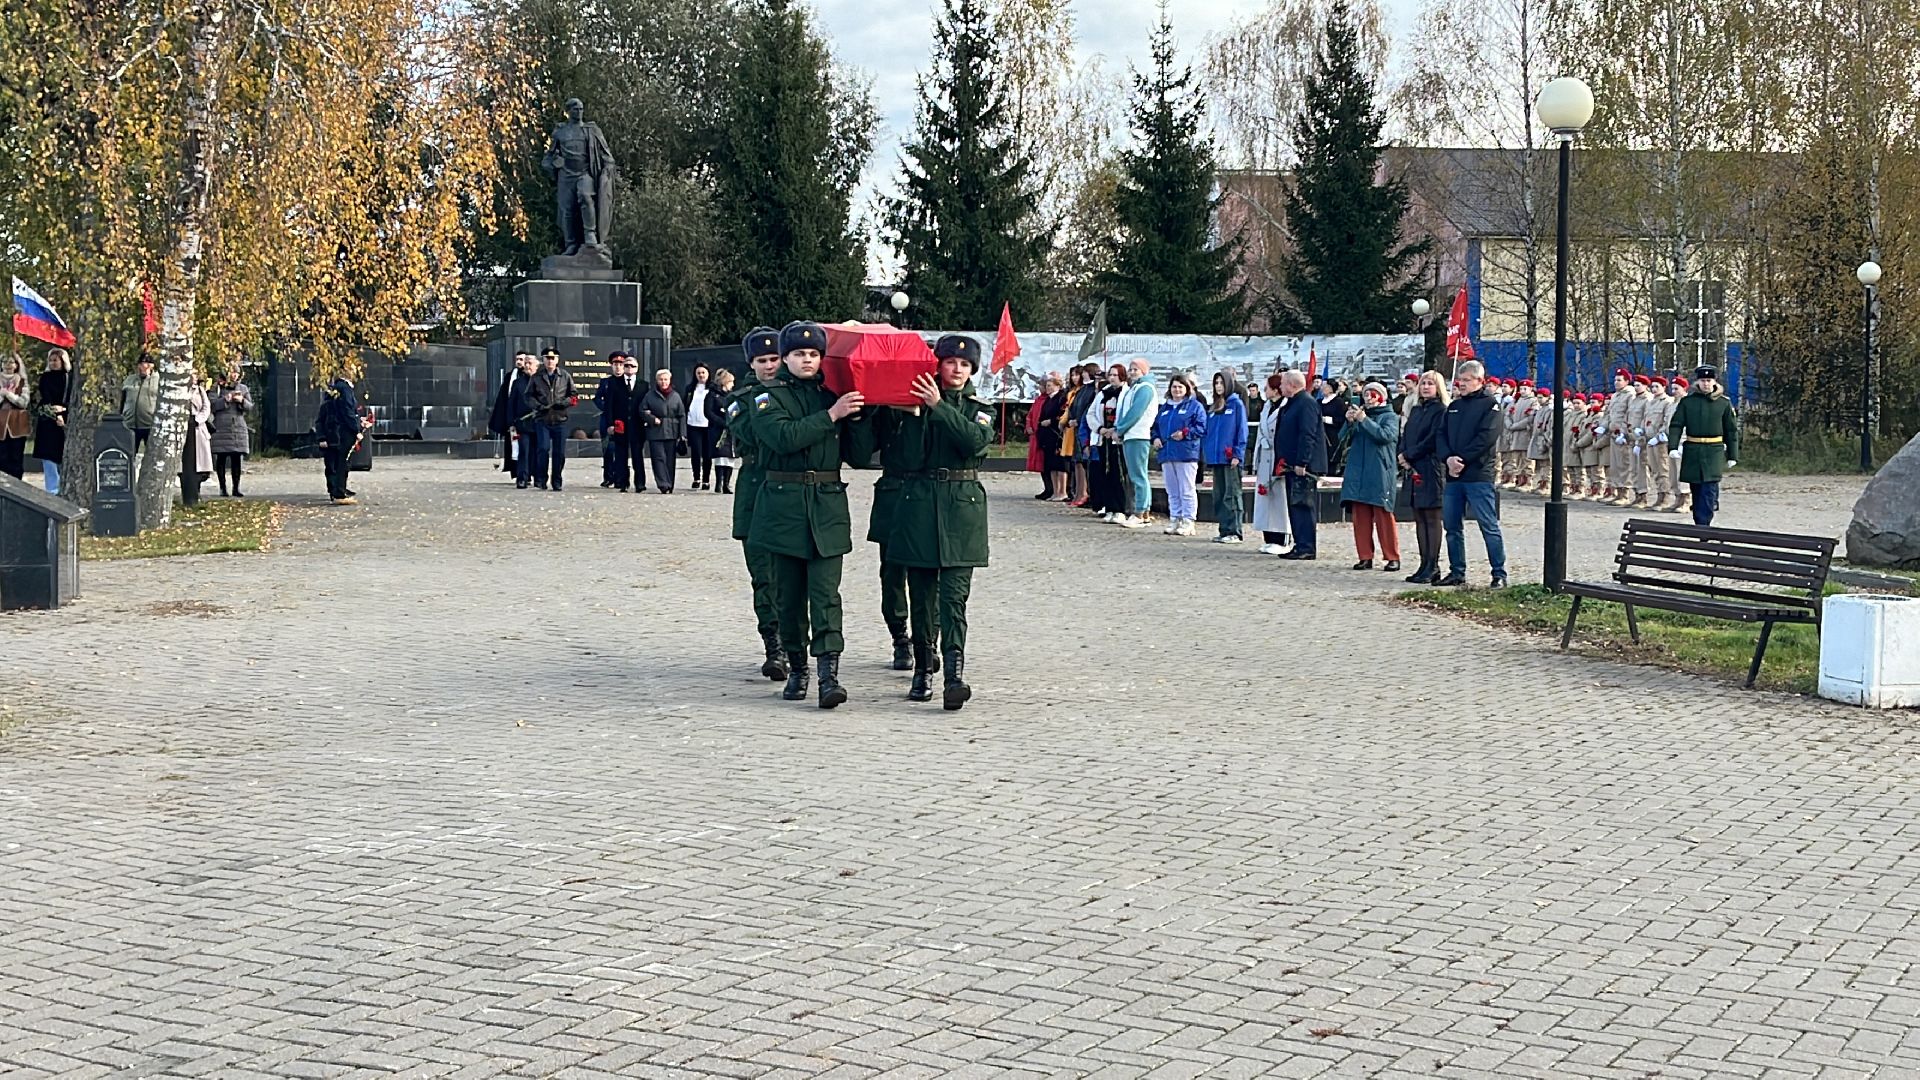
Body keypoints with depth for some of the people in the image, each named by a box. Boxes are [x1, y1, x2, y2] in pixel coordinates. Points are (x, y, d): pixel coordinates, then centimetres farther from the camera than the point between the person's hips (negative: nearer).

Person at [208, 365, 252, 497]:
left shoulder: (243, 388, 15)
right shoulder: (218, 387, 4)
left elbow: (250, 407, 11)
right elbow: (212, 405, -5)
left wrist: (242, 401, -8)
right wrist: (225, 400, -17)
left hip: (239, 427, 2)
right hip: (221, 428, -2)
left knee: (237, 459, -1)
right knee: (221, 459, -1)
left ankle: (236, 488, 2)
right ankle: (223, 487, 6)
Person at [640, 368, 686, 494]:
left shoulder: (675, 396, 8)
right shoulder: (650, 395, 5)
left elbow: (682, 416, 7)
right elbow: (642, 411, 8)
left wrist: (682, 434, 1)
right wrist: (652, 419, -10)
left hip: (672, 433, 1)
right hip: (655, 433, -1)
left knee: (670, 460, 4)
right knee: (659, 458, -10)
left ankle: (669, 487, 11)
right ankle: (663, 485, -15)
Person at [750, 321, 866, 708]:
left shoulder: (832, 394, 12)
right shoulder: (769, 397, 3)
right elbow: (785, 437, -17)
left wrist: (857, 414, 0)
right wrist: (831, 415, -17)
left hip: (827, 506, 1)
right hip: (784, 506, -1)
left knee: (825, 592, -9)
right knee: (789, 594, 6)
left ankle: (829, 675, -17)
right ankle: (796, 670, 19)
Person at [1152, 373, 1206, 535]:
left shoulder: (1195, 406, 0)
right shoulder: (1165, 407, 20)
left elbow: (1201, 428, -8)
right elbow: (1156, 426, 26)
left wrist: (1185, 433, -17)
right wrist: (1156, 438, 7)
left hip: (1186, 455, -6)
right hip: (1166, 454, 6)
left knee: (1187, 491, -4)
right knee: (1172, 491, 10)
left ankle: (1187, 522, -2)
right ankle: (1174, 519, 14)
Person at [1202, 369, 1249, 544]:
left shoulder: (1237, 404, -4)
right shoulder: (1213, 407, 15)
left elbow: (1241, 430, -7)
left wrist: (1238, 454, -13)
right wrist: (1205, 452, 10)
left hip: (1230, 458, -7)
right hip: (1215, 457, 7)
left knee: (1231, 495, -6)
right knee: (1219, 495, 9)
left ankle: (1233, 532, -5)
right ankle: (1224, 530, 14)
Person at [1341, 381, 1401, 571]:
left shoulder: (1390, 417, 3)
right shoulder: (1360, 414, 18)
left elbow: (1385, 435, -15)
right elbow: (1346, 439, 14)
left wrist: (1364, 420, -17)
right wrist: (1349, 422, -3)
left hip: (1380, 474, -5)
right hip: (1358, 473, 5)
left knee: (1384, 516, -6)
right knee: (1361, 517, 4)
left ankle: (1392, 557, -2)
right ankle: (1365, 557, 8)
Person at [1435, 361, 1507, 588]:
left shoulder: (1489, 404, -3)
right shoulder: (1454, 406, 18)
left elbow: (1486, 437, -13)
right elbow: (1441, 435, 11)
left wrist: (1462, 459, -16)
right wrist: (1448, 458, -8)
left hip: (1479, 475, -7)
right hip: (1453, 475, 7)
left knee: (1489, 526, -6)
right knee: (1453, 526, 10)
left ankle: (1500, 574, -3)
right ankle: (1457, 572, 18)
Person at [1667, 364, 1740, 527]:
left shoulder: (1724, 403, 4)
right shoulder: (1687, 402, 4)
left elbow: (1732, 430, 7)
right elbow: (1676, 426, 1)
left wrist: (1732, 456, 6)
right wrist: (1673, 447, -13)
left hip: (1714, 452, -2)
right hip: (1692, 451, 2)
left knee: (1709, 489, -11)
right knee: (1696, 490, 8)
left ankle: (1703, 524, -12)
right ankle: (1700, 524, 20)